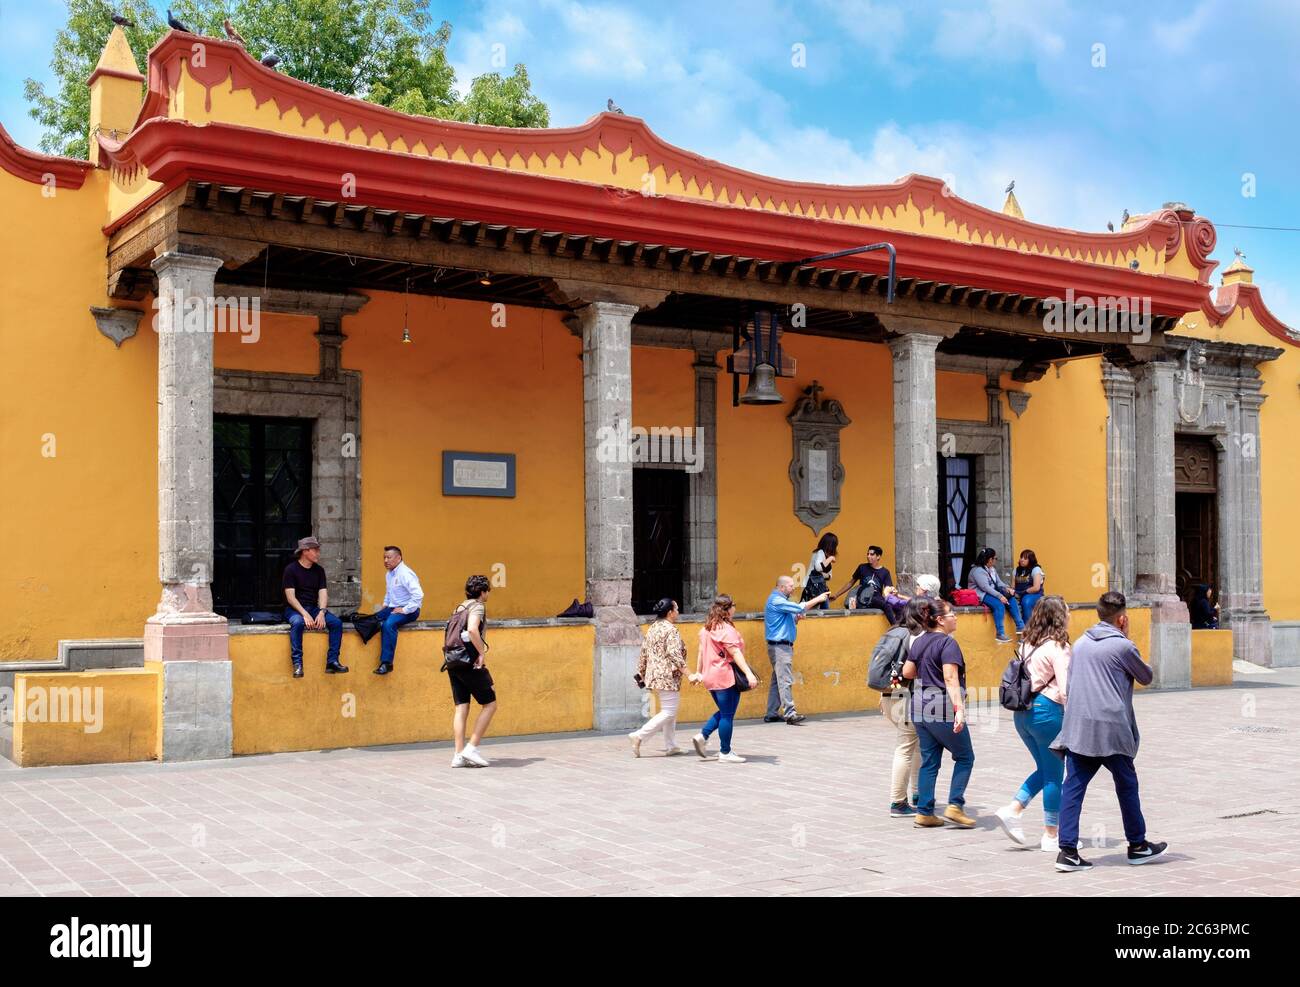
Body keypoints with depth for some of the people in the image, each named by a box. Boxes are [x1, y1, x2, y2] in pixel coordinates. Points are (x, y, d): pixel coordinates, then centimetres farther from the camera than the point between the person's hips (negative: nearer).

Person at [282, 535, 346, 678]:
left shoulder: (319, 570, 10)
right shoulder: (291, 569, -6)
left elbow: (323, 593, 1)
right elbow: (290, 597, -13)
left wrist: (321, 613, -17)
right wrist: (305, 614, -24)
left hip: (313, 608, 5)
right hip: (294, 609, -5)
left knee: (336, 622, -18)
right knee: (297, 622, -38)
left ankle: (332, 662, -17)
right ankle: (297, 664, -35)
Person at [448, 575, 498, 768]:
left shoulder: (460, 608, 20)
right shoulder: (477, 606, -6)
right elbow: (472, 629, -24)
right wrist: (482, 653, -17)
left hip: (453, 663, 8)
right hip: (470, 663, -8)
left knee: (461, 708, 7)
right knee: (490, 704, 2)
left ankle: (459, 755, 2)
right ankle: (472, 748, -6)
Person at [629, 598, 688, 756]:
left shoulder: (652, 628, 13)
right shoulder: (671, 630, -13)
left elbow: (644, 653, 16)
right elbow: (674, 654, -21)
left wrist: (641, 672, 23)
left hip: (655, 676, 9)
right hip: (668, 677, -9)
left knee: (669, 712, 17)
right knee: (669, 712, -6)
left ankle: (670, 746, 18)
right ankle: (639, 736, -13)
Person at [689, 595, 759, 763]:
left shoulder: (706, 628, 11)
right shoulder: (725, 629, -15)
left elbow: (701, 651, 17)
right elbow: (735, 653, -23)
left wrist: (698, 672, 24)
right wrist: (748, 673, -27)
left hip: (711, 677, 9)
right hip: (726, 677, -9)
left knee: (724, 712, 20)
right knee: (727, 715, 0)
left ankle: (702, 736, 10)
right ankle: (726, 753, 5)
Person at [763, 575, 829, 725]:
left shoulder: (780, 600, 19)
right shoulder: (776, 601, -14)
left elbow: (788, 621, 24)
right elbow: (799, 607, -21)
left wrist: (797, 617, 2)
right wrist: (818, 599, -12)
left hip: (783, 645, 10)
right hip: (780, 646, -10)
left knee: (777, 680, 10)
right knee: (785, 680, -14)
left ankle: (772, 714, 12)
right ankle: (790, 713, -18)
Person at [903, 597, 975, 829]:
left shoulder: (919, 642, 10)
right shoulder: (947, 643, -13)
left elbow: (907, 672, 14)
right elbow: (950, 678, -22)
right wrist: (959, 709, -27)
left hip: (920, 709, 7)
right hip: (942, 709, -7)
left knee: (929, 761, 12)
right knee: (965, 756, 8)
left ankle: (924, 813, 11)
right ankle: (955, 806, 1)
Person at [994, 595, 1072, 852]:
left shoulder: (1028, 644, 10)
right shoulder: (1057, 647, -12)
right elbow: (1065, 689, -16)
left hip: (1023, 712, 7)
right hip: (1047, 711, -7)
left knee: (1045, 770, 19)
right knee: (1054, 775, 4)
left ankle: (1012, 810, 8)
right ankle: (1050, 836, 10)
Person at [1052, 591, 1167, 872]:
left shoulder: (1080, 643, 12)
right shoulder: (1123, 646, -6)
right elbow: (1146, 677, 10)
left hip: (1077, 727, 5)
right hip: (1110, 728, -5)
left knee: (1074, 787, 2)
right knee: (1127, 786, 12)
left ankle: (1068, 850, -4)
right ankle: (1138, 846, 26)